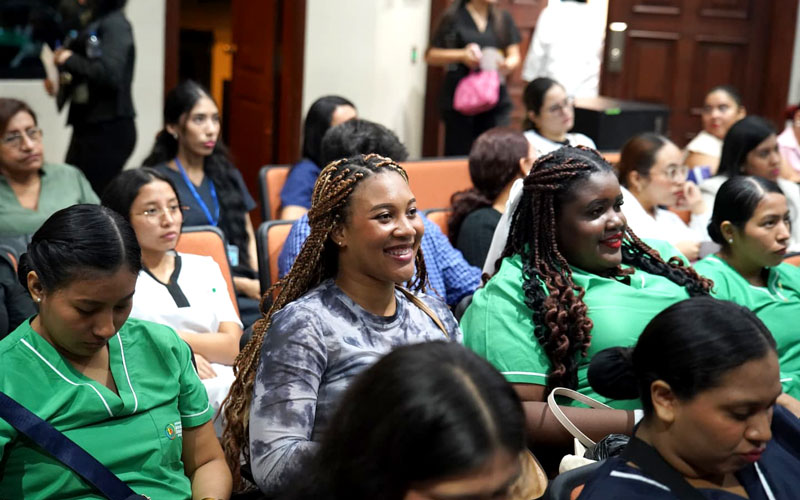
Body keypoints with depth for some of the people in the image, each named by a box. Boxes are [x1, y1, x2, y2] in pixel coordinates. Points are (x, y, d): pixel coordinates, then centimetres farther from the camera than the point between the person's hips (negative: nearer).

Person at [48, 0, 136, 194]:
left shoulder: (115, 24, -11)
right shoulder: (95, 23, 15)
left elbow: (110, 75, -23)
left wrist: (70, 60, -10)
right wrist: (62, 81, 7)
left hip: (110, 129, -9)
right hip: (87, 124, 9)